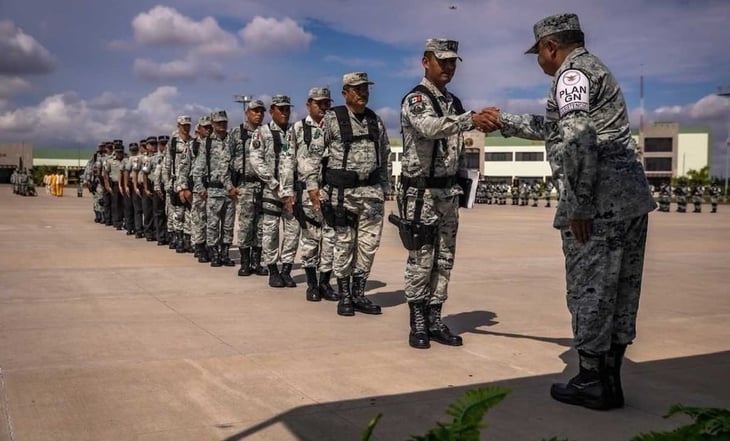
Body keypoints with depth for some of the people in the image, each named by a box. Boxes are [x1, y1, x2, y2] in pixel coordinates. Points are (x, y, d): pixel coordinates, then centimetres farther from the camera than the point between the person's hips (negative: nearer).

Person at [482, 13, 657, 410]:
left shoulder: (572, 73, -7)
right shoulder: (593, 69, 25)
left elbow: (578, 140, -20)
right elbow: (551, 127, 37)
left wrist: (579, 205, -19)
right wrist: (504, 121, 43)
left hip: (600, 205, -10)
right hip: (631, 199, 10)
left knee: (589, 291, -2)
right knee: (619, 292, 11)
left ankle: (592, 383, 6)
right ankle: (609, 380, 19)